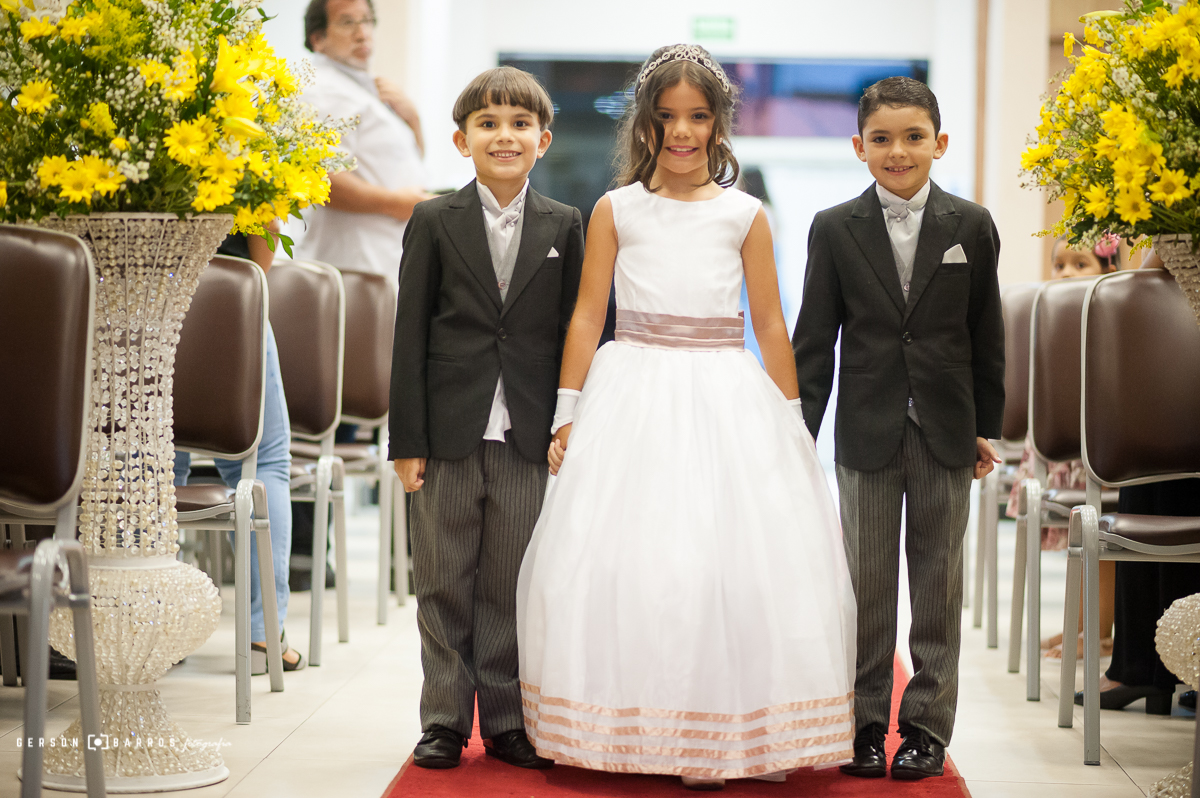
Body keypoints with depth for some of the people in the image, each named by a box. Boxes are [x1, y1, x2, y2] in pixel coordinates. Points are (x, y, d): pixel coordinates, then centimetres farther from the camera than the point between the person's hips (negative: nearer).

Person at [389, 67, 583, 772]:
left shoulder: (564, 226, 6)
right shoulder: (434, 222, 3)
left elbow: (573, 333, 7)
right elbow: (410, 336, 1)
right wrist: (408, 440, -4)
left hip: (528, 441, 1)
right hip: (449, 435, 0)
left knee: (511, 588, 6)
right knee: (444, 586, 6)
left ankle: (508, 722, 17)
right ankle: (445, 722, 16)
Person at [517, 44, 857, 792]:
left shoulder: (746, 215, 5)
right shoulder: (615, 211, 5)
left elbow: (770, 324, 7)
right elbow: (587, 316, 5)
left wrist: (792, 420, 7)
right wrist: (568, 413, 2)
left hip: (727, 400, 0)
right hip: (633, 393, 0)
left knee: (745, 560, -4)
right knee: (617, 561, -2)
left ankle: (727, 736, 8)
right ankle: (625, 733, 10)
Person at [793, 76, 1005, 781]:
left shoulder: (971, 226, 1)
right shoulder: (835, 230, 0)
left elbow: (987, 334, 5)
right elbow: (814, 339, 2)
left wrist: (987, 426, 5)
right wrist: (800, 431, -2)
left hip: (946, 432, 0)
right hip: (869, 431, 0)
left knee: (938, 583, 6)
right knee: (867, 584, 6)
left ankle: (928, 725, 15)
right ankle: (866, 724, 16)